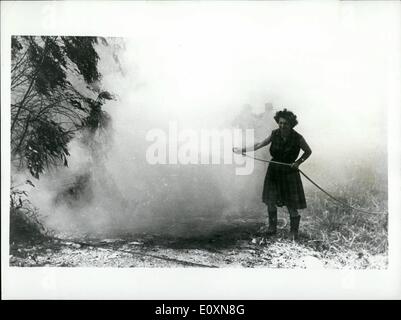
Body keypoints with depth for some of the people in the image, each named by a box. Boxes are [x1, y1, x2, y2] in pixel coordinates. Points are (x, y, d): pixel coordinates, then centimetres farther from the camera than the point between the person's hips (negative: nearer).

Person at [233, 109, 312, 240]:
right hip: (274, 170, 3)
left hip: (289, 171, -3)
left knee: (292, 205, -1)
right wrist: (242, 150, 2)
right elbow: (259, 145, 4)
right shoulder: (274, 134, -8)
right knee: (270, 201, 8)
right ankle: (272, 227, 27)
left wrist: (298, 162, -13)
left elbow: (308, 151, 1)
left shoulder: (297, 138, -14)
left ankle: (294, 231, 18)